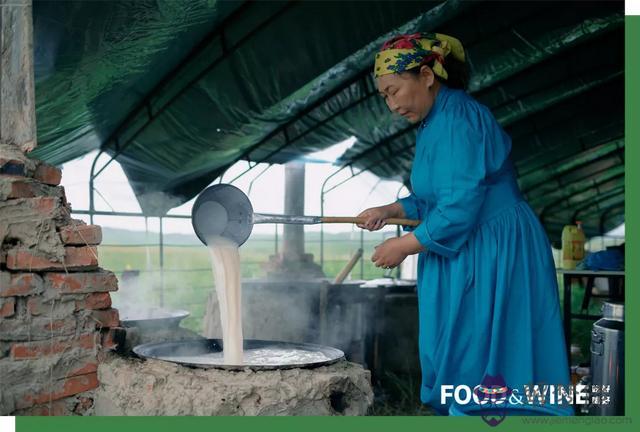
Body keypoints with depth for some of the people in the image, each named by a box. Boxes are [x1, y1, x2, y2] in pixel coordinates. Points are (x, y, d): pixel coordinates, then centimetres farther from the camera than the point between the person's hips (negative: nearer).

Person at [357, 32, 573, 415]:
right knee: (457, 358, 16)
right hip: (467, 256, 10)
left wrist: (403, 247, -15)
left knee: (478, 363, 0)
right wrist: (391, 210, 8)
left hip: (494, 257, -10)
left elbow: (459, 209, -25)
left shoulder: (456, 120, -19)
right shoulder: (436, 122, 12)